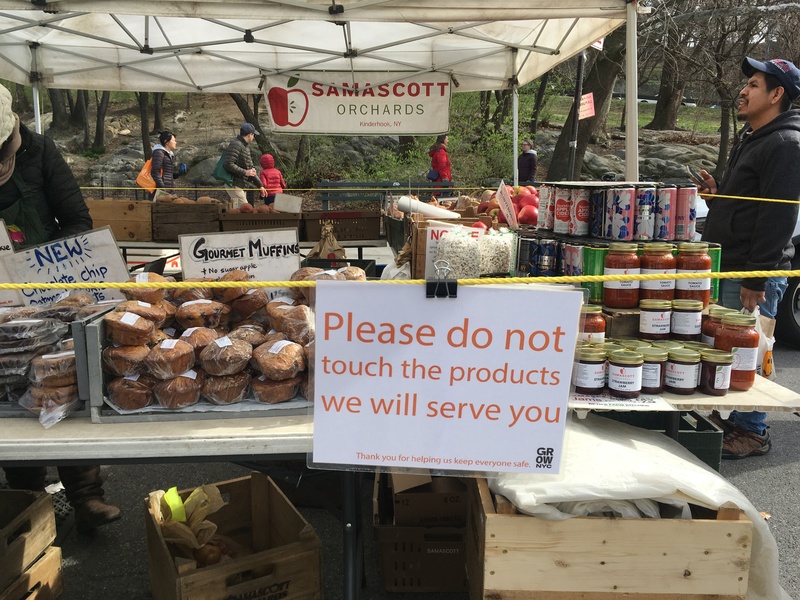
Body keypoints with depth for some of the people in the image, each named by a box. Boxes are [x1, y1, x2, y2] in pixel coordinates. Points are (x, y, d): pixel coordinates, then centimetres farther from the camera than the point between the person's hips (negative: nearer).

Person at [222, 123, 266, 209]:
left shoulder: (245, 147, 19)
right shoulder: (236, 145, -12)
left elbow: (251, 169, 23)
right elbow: (228, 164, -24)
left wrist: (260, 186, 21)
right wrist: (244, 172, -19)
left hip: (242, 185, 10)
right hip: (234, 185, -10)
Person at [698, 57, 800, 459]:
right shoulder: (751, 138, 18)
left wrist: (756, 279, -22)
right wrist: (717, 195, 5)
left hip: (754, 274, -9)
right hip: (728, 266, 9)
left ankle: (751, 431, 12)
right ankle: (726, 415, 28)